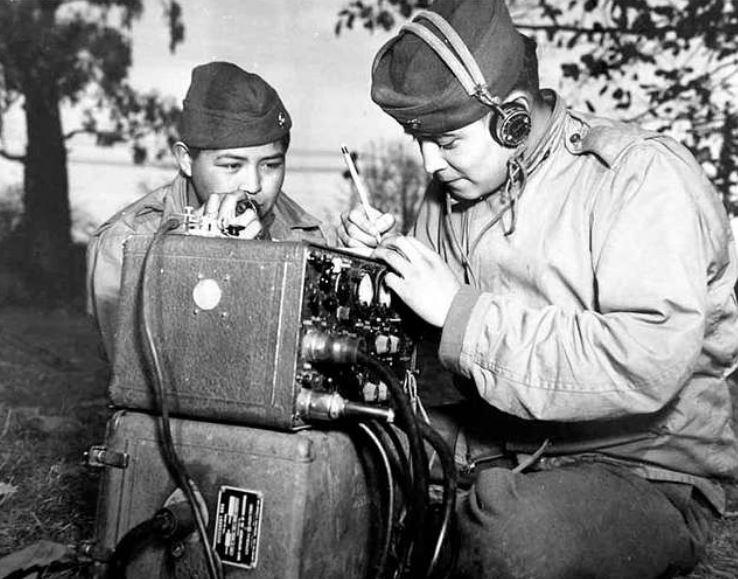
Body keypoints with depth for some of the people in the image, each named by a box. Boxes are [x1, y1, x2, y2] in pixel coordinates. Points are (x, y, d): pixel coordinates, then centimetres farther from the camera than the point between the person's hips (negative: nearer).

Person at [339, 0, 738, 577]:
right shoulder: (453, 186, 5)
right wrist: (379, 267, -9)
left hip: (643, 471, -5)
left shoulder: (645, 175, -16)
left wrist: (459, 310, -26)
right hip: (492, 446, 6)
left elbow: (647, 367, -29)